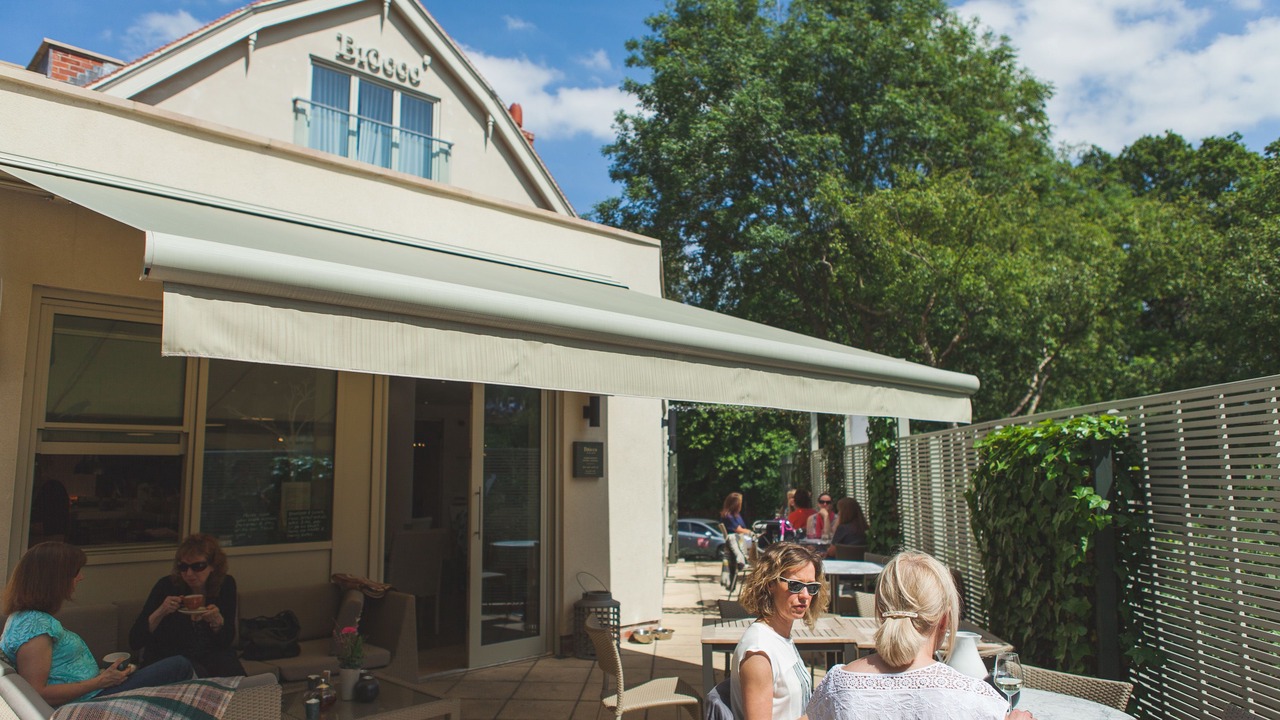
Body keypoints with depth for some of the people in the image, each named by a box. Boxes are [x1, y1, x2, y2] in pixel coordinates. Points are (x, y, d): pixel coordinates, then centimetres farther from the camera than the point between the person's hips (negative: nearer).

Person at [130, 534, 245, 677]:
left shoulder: (226, 585, -5)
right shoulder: (167, 586, -12)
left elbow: (227, 641, -2)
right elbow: (134, 640, -13)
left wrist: (218, 622, -23)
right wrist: (160, 612, -28)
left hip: (211, 654, 3)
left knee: (234, 674, -27)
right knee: (198, 676, -33)